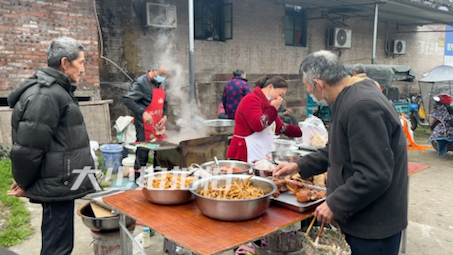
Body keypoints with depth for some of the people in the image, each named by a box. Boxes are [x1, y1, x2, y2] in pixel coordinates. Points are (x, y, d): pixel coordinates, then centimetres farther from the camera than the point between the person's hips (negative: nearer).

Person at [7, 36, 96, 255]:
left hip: (59, 185, 10)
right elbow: (27, 148, -22)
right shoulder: (46, 95, -19)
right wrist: (24, 184, -6)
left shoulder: (56, 90, 15)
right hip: (57, 187, -10)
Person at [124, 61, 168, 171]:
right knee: (143, 153, -1)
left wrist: (165, 116, 2)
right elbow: (127, 100, -21)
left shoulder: (161, 83, 11)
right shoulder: (141, 83, -14)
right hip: (145, 125, -8)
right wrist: (143, 113, -30)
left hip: (159, 125, 8)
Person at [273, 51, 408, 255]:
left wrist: (334, 205, -20)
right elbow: (338, 152, 17)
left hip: (374, 224, -9)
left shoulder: (361, 106, -27)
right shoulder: (351, 99, 7)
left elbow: (374, 176, -30)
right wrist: (299, 166, 12)